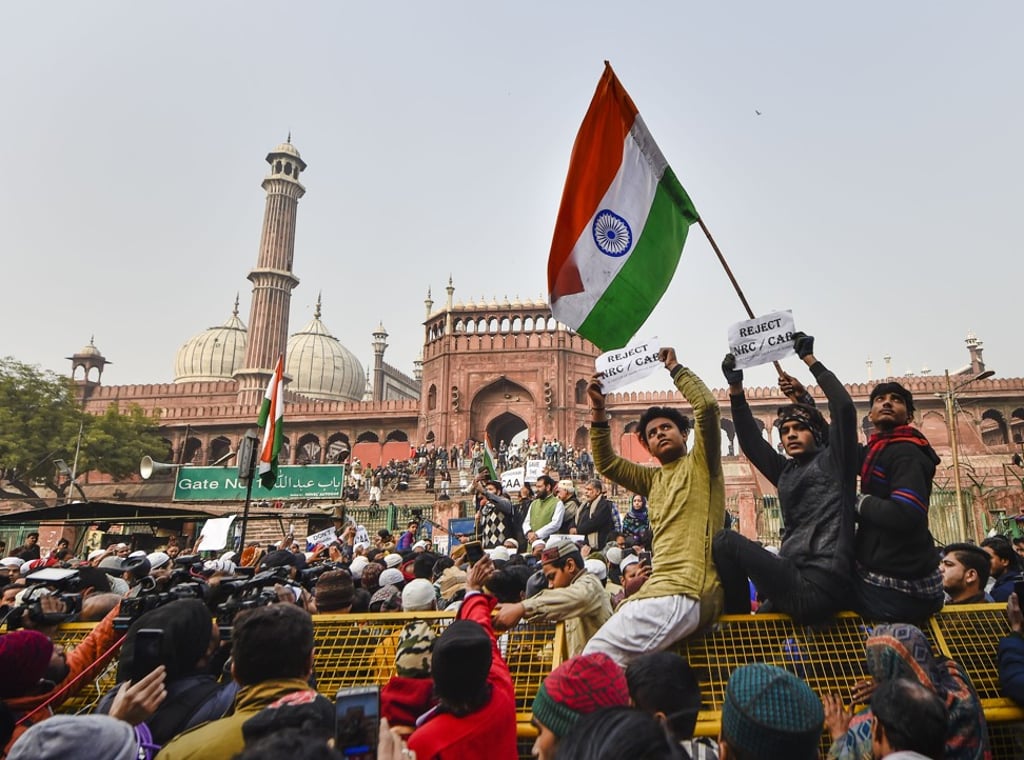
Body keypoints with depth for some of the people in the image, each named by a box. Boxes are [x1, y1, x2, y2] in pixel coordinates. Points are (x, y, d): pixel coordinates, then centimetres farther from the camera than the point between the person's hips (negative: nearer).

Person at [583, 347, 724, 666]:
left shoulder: (700, 463, 4)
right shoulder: (654, 479, 23)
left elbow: (707, 405, -10)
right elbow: (605, 464, 20)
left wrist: (675, 368, 1)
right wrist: (598, 411, 13)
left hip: (686, 590, -9)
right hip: (662, 586, 9)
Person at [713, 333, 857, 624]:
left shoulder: (832, 461, 3)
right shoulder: (786, 472, 20)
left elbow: (845, 408, -10)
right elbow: (750, 441, 20)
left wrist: (810, 359, -2)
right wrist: (736, 388, 14)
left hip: (818, 587, -8)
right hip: (795, 581, 8)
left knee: (725, 540, -15)